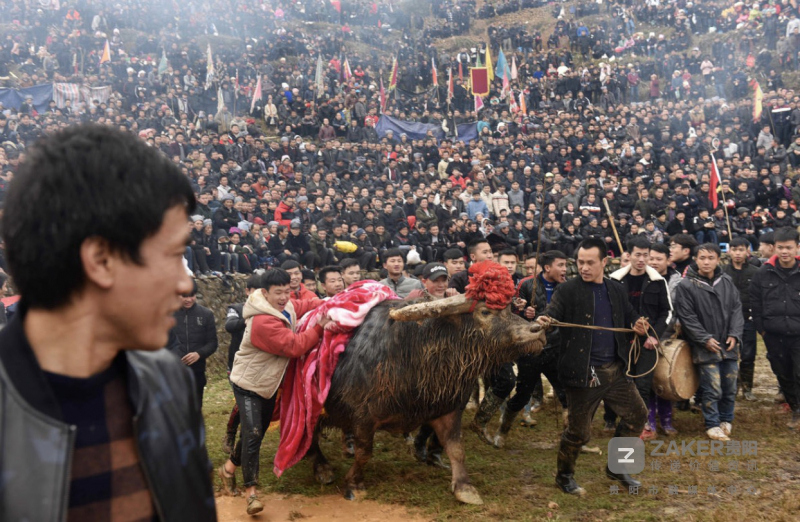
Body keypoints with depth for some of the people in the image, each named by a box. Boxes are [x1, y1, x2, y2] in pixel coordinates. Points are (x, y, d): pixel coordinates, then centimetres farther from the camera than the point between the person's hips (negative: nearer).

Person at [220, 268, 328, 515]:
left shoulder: (286, 307, -5)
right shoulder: (263, 322, -33)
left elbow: (305, 305, 12)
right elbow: (294, 346, -31)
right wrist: (319, 327, -28)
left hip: (269, 383, 9)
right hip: (248, 384, -9)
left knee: (260, 430, 17)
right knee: (253, 433, -14)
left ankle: (230, 467, 38)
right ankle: (251, 491, -4)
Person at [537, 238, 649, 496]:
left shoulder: (616, 290, 10)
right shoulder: (568, 290, -8)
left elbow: (630, 316, 19)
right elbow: (553, 312, -22)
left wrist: (638, 325, -5)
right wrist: (544, 320, -47)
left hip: (615, 370, 6)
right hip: (583, 373, -6)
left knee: (637, 414, 14)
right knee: (579, 430, 2)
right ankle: (564, 476, 26)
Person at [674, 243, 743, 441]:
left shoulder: (727, 282, 6)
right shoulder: (686, 285, -8)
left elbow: (736, 309, 8)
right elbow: (686, 317, -10)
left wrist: (734, 334, -4)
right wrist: (705, 339, -13)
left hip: (729, 345, 5)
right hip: (705, 348, -4)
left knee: (730, 387, 13)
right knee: (712, 389, -4)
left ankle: (726, 419, 34)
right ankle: (712, 425, 15)